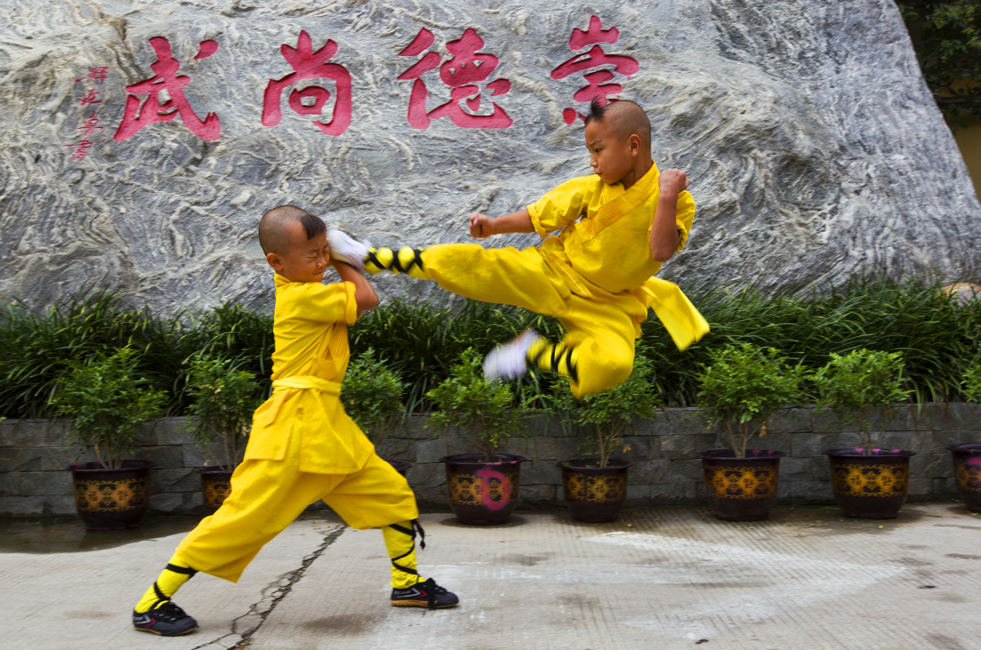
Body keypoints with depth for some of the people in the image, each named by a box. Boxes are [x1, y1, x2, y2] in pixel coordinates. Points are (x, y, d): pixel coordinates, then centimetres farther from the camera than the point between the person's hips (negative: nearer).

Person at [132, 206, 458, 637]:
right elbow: (366, 298, -7)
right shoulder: (301, 297, -14)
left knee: (394, 494, 11)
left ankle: (407, 583, 26)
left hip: (329, 424, 10)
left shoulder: (307, 289, 14)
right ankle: (152, 604, 3)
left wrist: (338, 257, 10)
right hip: (296, 422, -9)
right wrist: (341, 262, 5)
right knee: (243, 514, -8)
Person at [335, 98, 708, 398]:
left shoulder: (677, 200, -14)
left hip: (605, 304, -2)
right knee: (454, 261, -14)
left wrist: (667, 197, -33)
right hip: (551, 271, 2)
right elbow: (539, 217, 4)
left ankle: (537, 353, -12)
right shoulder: (592, 188, -4)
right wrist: (494, 226, -7)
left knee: (612, 365, -37)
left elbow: (661, 251, -28)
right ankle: (368, 259, 1)